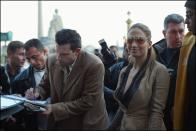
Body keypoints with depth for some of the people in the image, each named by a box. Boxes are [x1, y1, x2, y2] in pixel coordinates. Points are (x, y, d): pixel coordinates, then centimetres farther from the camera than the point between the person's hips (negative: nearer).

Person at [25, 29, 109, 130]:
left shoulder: (94, 65, -23)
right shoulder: (52, 61, -7)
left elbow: (88, 101, -23)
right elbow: (45, 86, 7)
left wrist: (55, 109, -26)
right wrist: (37, 93, -15)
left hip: (86, 124, -4)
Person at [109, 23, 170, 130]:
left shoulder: (159, 70, -16)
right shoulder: (124, 72, 4)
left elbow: (157, 112, -19)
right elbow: (123, 108, 11)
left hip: (145, 127, -6)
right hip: (124, 126, 6)